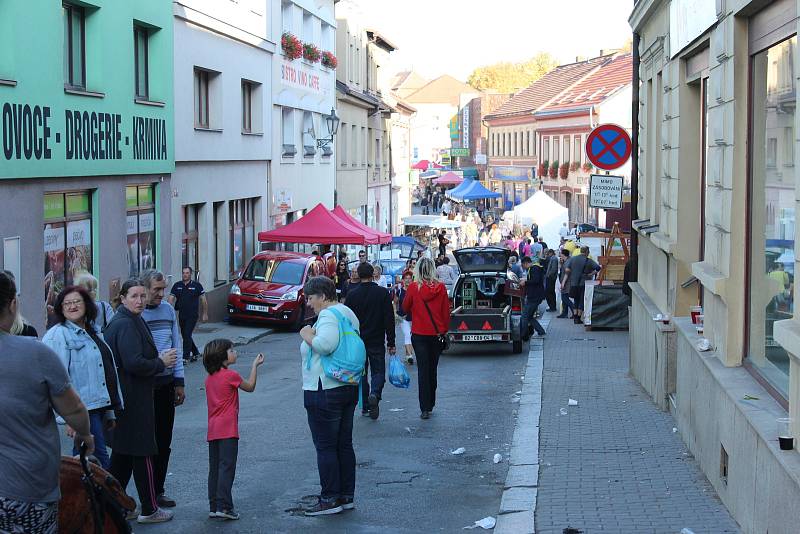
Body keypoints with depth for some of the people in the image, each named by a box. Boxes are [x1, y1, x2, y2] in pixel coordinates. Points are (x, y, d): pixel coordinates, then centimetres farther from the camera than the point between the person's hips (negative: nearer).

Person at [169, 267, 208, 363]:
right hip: (181, 315, 5)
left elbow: (203, 300, 1)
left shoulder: (196, 285, -2)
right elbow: (171, 299, 1)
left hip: (192, 315, -5)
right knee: (184, 335, 13)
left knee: (187, 335, -12)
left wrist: (205, 314, -1)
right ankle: (195, 353, 31)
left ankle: (186, 357, -8)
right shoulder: (177, 285, 6)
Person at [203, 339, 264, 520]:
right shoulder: (231, 375, -9)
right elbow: (250, 387, 6)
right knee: (227, 467, -7)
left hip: (212, 430, 7)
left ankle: (214, 506, 10)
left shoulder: (209, 378, 13)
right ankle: (223, 506, -12)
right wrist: (255, 365, 13)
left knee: (214, 469, 9)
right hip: (228, 430, -7)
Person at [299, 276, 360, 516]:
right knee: (344, 444, 13)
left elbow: (325, 344, -32)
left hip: (326, 391, -10)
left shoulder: (328, 315, -16)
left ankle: (330, 499, 2)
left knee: (326, 447, -2)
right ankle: (347, 496, 19)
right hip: (349, 387, 10)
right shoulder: (347, 313, 15)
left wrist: (308, 335, -16)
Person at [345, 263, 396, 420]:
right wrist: (391, 343, -1)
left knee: (361, 373, 13)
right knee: (378, 372, 8)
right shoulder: (383, 293, -6)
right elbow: (389, 320, -7)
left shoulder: (352, 295, -3)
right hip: (377, 342, -1)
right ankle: (374, 394, -20)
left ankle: (365, 406, 13)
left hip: (357, 342, 1)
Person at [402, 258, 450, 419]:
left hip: (419, 334, -2)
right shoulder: (440, 287, -5)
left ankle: (425, 408, -6)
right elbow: (446, 311, 0)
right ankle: (430, 404, 25)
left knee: (423, 370, 0)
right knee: (432, 369, 16)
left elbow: (405, 308, 3)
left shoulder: (413, 287, -10)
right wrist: (444, 330, 11)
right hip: (437, 333, 2)